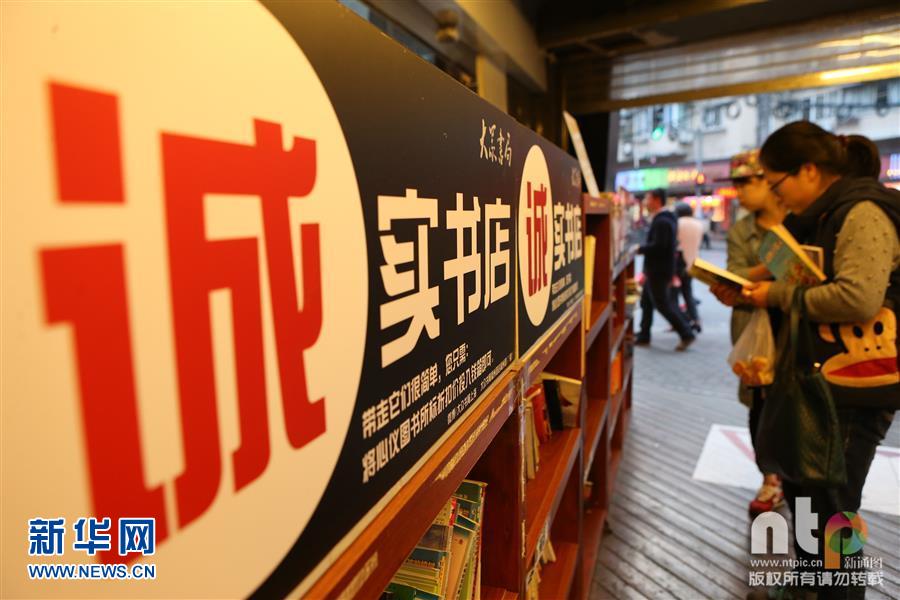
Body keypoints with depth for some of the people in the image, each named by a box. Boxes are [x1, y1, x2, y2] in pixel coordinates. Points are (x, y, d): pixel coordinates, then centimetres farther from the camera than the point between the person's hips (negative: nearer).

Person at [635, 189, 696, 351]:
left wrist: (639, 249, -15)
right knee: (646, 302, 14)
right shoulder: (666, 218, 14)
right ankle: (643, 336, 21)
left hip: (658, 271, -10)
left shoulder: (661, 221, -20)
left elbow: (657, 246, -29)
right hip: (655, 270, 10)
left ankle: (686, 334, 5)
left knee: (662, 305, -3)